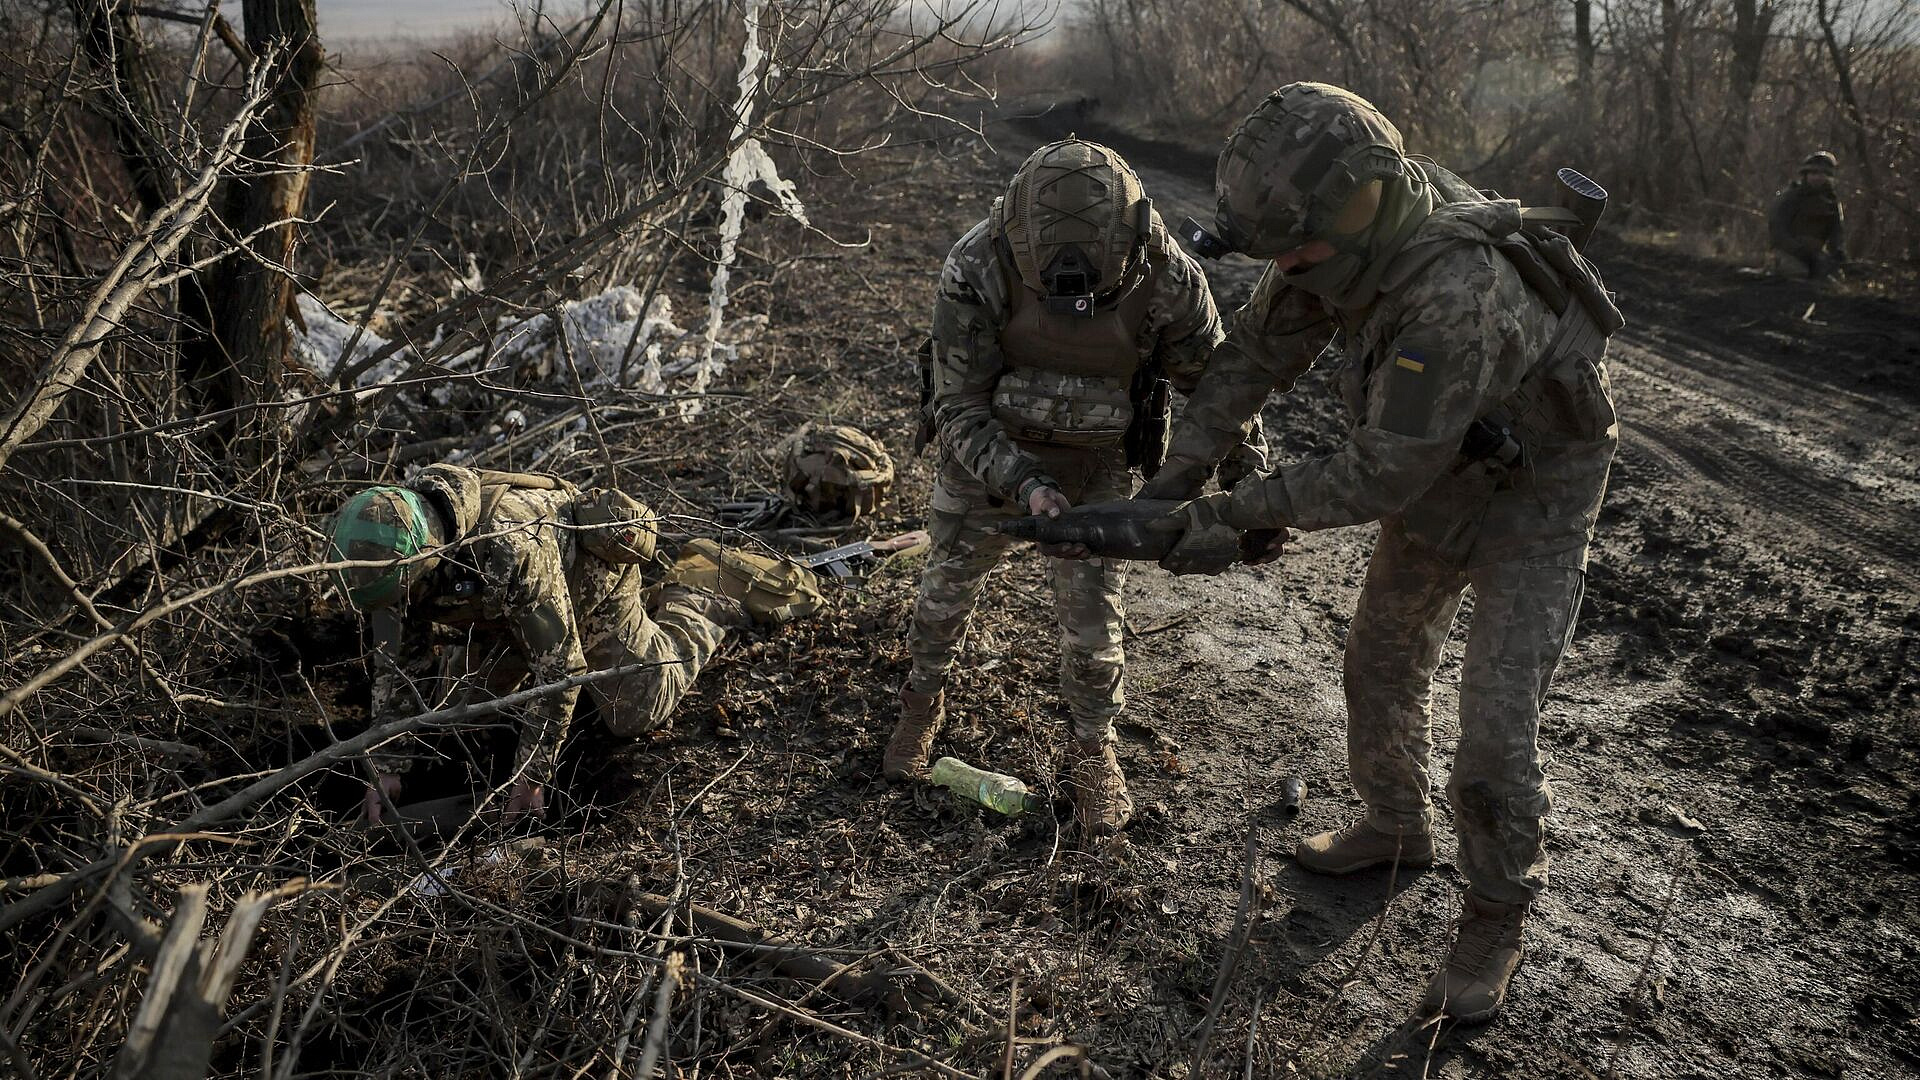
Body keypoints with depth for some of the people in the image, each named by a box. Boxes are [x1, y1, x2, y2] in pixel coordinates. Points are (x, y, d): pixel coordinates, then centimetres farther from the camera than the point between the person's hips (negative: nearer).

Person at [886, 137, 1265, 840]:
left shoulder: (1167, 278, -27)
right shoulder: (977, 269, -31)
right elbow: (960, 411, -26)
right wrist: (1025, 487, -41)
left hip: (1096, 464, 0)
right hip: (986, 452, 0)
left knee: (1092, 617, 3)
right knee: (948, 586, 15)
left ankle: (1092, 749, 29)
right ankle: (923, 702, 43)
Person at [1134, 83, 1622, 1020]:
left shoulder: (1454, 300, -43)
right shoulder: (1354, 227, -18)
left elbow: (1380, 477, -35)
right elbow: (1257, 351, -8)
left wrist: (1236, 510, -26)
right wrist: (1174, 477, -12)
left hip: (1530, 500, -8)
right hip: (1438, 479, 8)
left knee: (1496, 729, -7)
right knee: (1381, 662, 19)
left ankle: (1495, 921, 17)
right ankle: (1396, 828, 43)